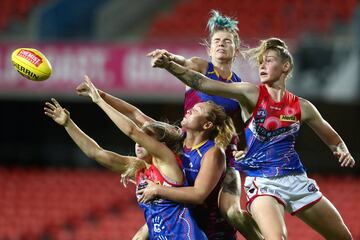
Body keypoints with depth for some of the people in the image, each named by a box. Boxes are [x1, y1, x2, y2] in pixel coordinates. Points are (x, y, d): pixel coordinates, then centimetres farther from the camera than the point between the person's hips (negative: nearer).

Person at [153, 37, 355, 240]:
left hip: (297, 180, 4)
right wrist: (169, 65, -25)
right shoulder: (252, 94, -3)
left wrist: (343, 152, -4)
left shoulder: (301, 107, 5)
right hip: (263, 183, -4)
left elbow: (334, 139, 18)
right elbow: (202, 83, -14)